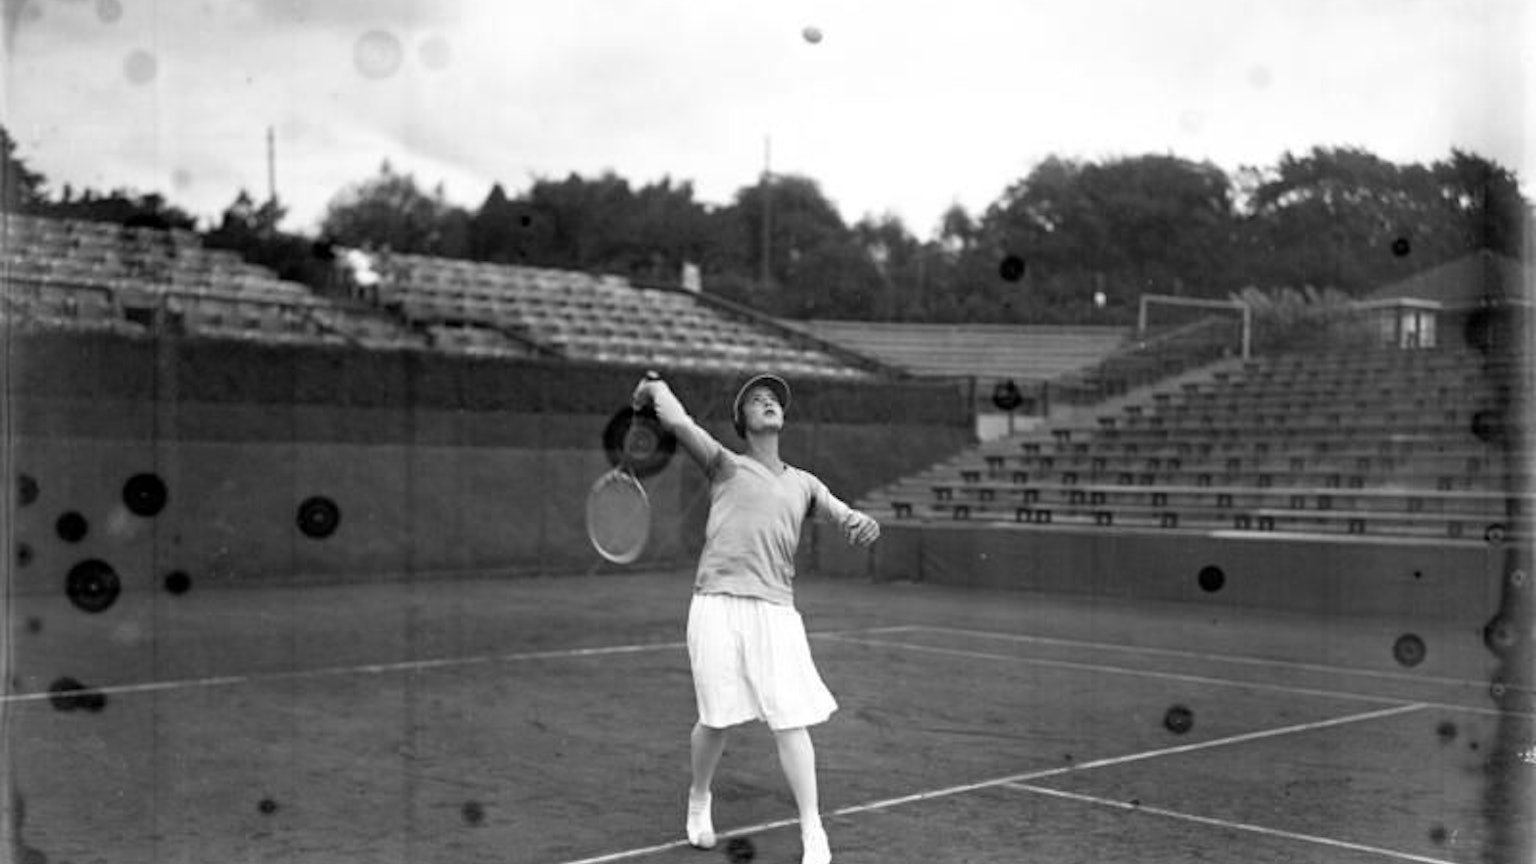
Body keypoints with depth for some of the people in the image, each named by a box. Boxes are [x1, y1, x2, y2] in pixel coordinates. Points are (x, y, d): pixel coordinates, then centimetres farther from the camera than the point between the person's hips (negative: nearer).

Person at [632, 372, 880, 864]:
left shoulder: (803, 484, 21)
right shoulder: (725, 466, 10)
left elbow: (846, 518, 11)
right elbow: (678, 423, -4)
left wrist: (865, 526, -10)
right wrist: (656, 388, 10)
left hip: (775, 611, 2)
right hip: (717, 606, -2)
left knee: (791, 721, -7)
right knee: (715, 720, 2)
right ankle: (699, 800, 31)